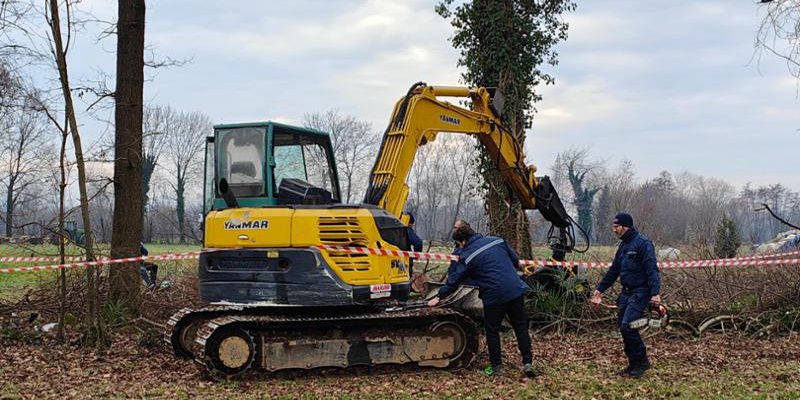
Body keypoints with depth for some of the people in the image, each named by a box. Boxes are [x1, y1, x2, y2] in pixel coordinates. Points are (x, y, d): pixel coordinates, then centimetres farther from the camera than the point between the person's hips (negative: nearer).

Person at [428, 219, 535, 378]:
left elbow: (454, 280, 2)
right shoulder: (497, 240, 8)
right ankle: (527, 363, 11)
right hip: (516, 290, 5)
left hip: (494, 296, -4)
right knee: (521, 327, 13)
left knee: (492, 331, 13)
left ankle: (495, 366, 18)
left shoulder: (466, 257, -5)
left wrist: (439, 297, 14)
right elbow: (515, 260, 15)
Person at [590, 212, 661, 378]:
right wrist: (600, 288, 22)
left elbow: (652, 269, -19)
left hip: (640, 293, -9)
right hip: (626, 292, 9)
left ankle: (642, 361, -3)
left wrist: (655, 292, -27)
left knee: (627, 326, -17)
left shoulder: (643, 243, -12)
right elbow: (614, 270, 23)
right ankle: (634, 364, 17)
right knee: (623, 327, 7)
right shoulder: (624, 245, 16)